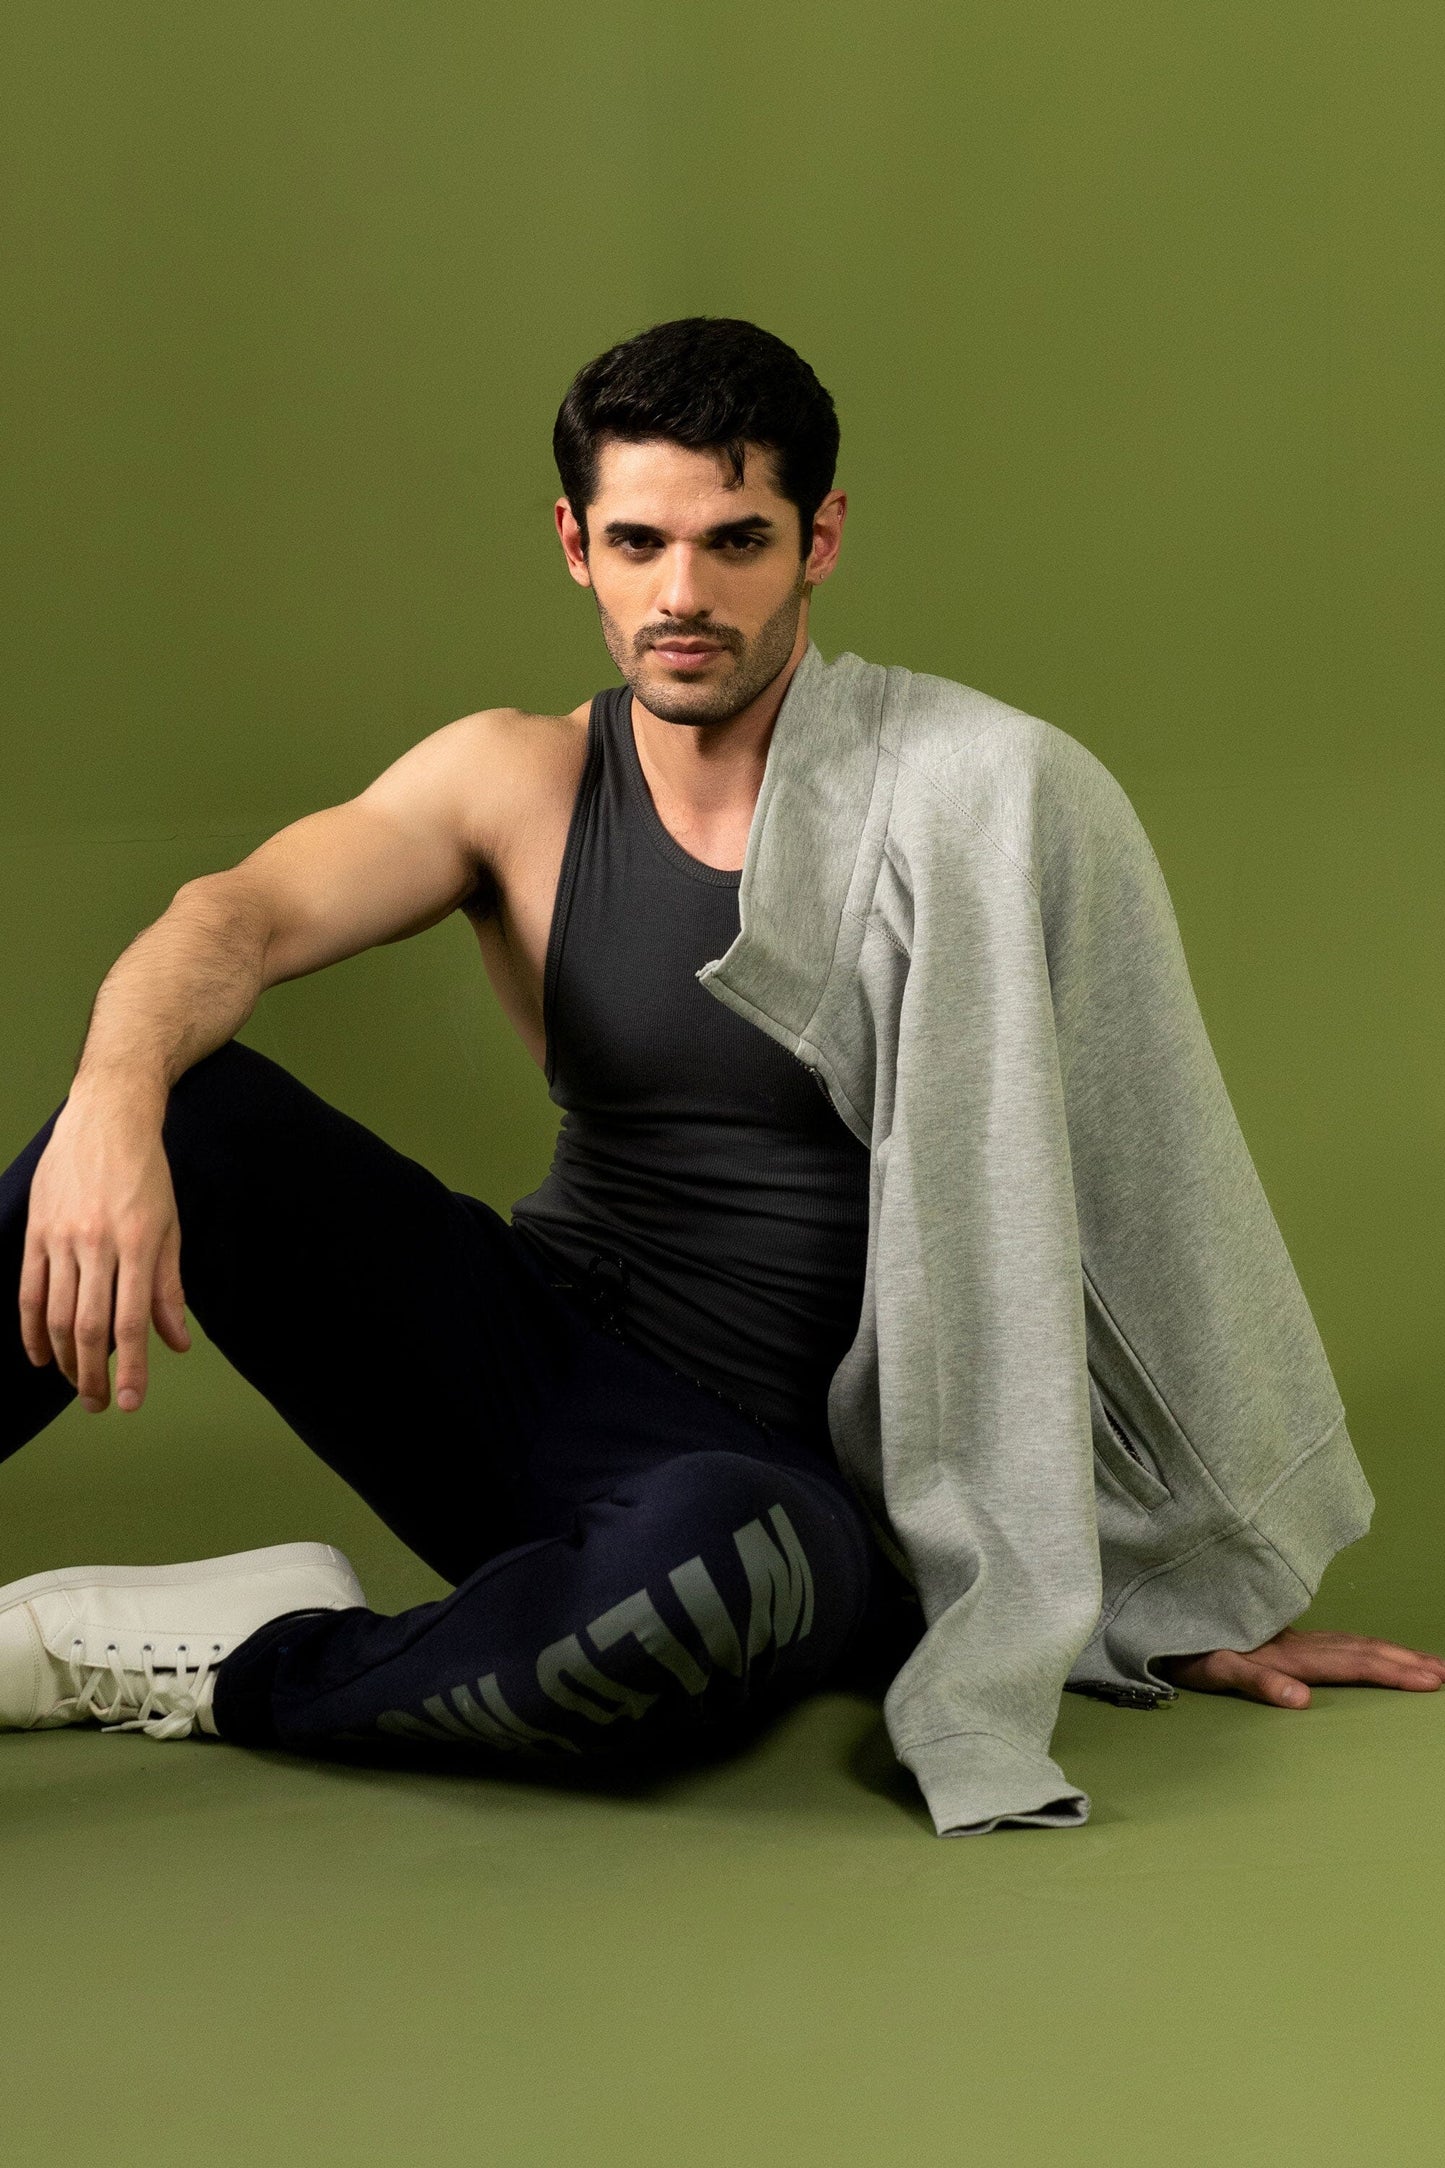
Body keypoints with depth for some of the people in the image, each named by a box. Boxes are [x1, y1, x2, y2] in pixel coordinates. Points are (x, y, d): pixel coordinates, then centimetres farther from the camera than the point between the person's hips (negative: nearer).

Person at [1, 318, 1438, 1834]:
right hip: (532, 1359, 3)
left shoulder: (980, 801, -8)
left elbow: (1134, 1181, -4)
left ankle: (232, 1667, -17)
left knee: (704, 1552, -41)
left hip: (786, 1469, -3)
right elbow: (235, 920, -12)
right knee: (178, 1105, -20)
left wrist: (1221, 1594, 0)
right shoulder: (517, 783, 3)